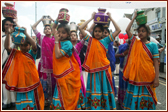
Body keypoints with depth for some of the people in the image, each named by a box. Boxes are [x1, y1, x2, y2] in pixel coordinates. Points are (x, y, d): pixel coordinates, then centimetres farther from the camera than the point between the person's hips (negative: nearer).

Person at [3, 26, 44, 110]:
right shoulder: (16, 54, 2)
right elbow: (7, 47, -11)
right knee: (22, 102, 12)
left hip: (32, 81, -1)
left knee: (33, 100, 13)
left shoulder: (32, 53, -4)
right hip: (21, 82, 2)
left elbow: (34, 45, -23)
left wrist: (25, 33, -28)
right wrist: (8, 33, -21)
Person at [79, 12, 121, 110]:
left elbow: (118, 30, 1)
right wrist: (91, 18, 3)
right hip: (93, 69, 0)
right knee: (94, 90, 7)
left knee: (104, 89, 11)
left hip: (104, 69, 0)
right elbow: (81, 28, -2)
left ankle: (106, 107, 26)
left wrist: (110, 18, 4)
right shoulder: (90, 40, 5)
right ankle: (93, 107, 21)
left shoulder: (105, 41, 4)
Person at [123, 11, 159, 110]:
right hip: (135, 76, 2)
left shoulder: (153, 45, -1)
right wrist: (134, 18, 3)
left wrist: (156, 78, -10)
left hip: (147, 77, -2)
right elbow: (127, 30, -2)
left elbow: (156, 63, -4)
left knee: (145, 99, 8)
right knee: (134, 97, 11)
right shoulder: (135, 42, 6)